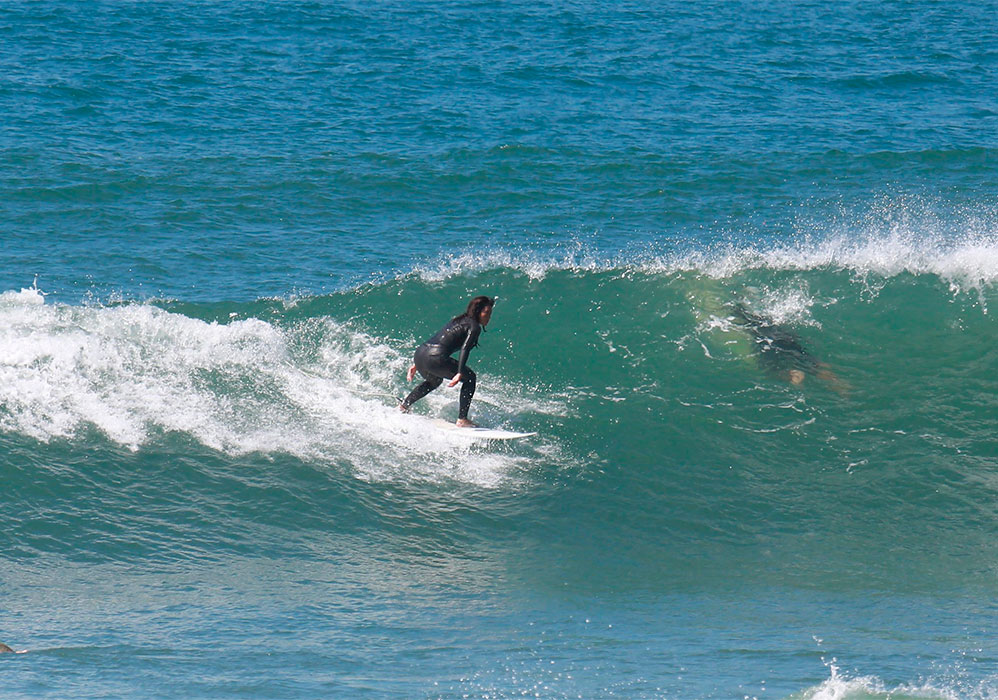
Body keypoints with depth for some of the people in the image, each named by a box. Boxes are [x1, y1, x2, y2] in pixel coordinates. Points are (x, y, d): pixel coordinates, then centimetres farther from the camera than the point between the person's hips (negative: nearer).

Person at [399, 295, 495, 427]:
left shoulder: (457, 321, 28)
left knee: (434, 381, 38)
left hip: (419, 353, 9)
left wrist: (416, 364, 30)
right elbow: (464, 349, -13)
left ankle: (403, 406, 33)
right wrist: (459, 374, -22)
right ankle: (462, 420, 2)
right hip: (435, 358, -9)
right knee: (470, 378, 8)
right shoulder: (474, 327, 2)